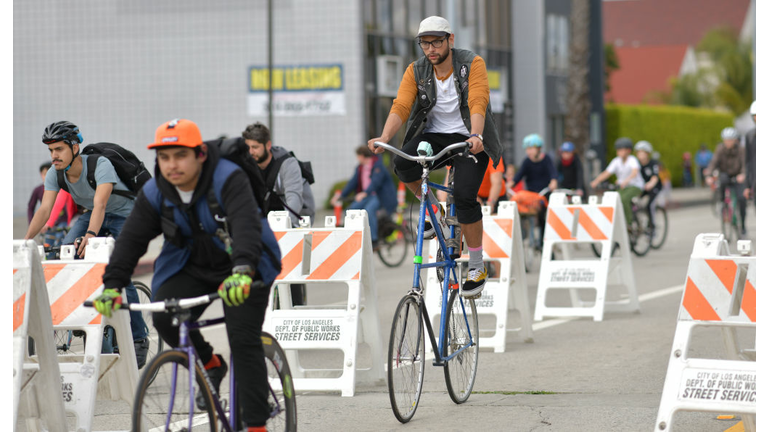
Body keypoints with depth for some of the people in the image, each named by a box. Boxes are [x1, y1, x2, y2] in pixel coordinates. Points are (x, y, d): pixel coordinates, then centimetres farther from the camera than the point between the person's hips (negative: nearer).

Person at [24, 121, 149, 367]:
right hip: (90, 215, 6)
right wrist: (25, 240, -36)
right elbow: (45, 209, -22)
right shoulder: (55, 173, -15)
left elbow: (100, 204, -47)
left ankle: (139, 340, -10)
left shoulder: (100, 165, -33)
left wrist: (91, 234, -63)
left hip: (125, 215, -6)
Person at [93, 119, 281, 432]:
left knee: (244, 341, -15)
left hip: (242, 268, -5)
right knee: (164, 318, -20)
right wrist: (112, 285, -22)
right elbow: (132, 239, -8)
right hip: (192, 266, 5)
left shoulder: (228, 179, -25)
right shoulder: (155, 193, -8)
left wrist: (242, 271, -57)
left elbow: (247, 224, -40)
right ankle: (211, 366, 8)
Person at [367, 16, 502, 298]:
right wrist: (385, 137, -33)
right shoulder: (416, 71, -2)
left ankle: (477, 268, -7)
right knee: (402, 164, -29)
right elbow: (401, 106, -14)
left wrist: (475, 136, -44)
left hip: (468, 140, -3)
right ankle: (434, 211, 0)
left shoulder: (472, 64, -11)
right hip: (434, 136, 3)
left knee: (464, 196, -24)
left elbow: (478, 103, -25)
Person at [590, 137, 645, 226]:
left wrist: (626, 181, -53)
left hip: (635, 186, -5)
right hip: (623, 188, 5)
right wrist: (596, 181, -28)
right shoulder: (616, 161, -2)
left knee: (624, 199, -32)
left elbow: (635, 172, -34)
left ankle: (629, 223, -19)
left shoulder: (632, 160, -15)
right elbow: (606, 173, -10)